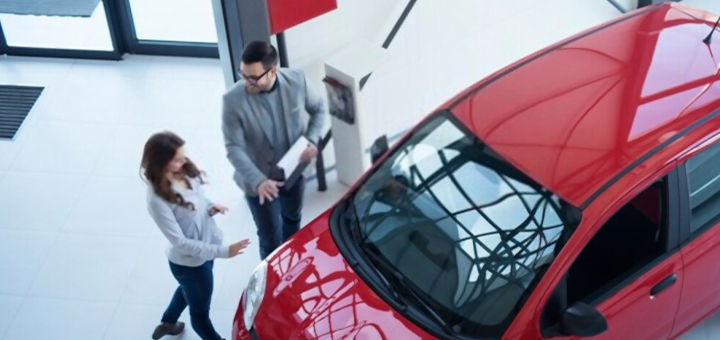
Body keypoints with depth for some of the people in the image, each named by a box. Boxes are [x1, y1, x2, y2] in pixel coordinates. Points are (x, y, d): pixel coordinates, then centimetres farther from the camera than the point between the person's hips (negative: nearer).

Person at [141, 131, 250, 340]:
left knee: (188, 290, 36)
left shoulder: (185, 172, -11)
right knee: (200, 313, 16)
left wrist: (211, 207, -14)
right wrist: (223, 251, -33)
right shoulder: (158, 199, -33)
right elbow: (180, 242, -29)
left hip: (205, 249, 9)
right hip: (189, 262, -9)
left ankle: (167, 323, 63)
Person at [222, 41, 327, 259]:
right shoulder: (233, 100, -28)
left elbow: (319, 108, -1)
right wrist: (258, 181, -33)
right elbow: (234, 148, -22)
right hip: (259, 180, -4)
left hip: (293, 170, 4)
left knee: (293, 219, 30)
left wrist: (312, 140, -16)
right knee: (271, 239, 9)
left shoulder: (296, 81, -20)